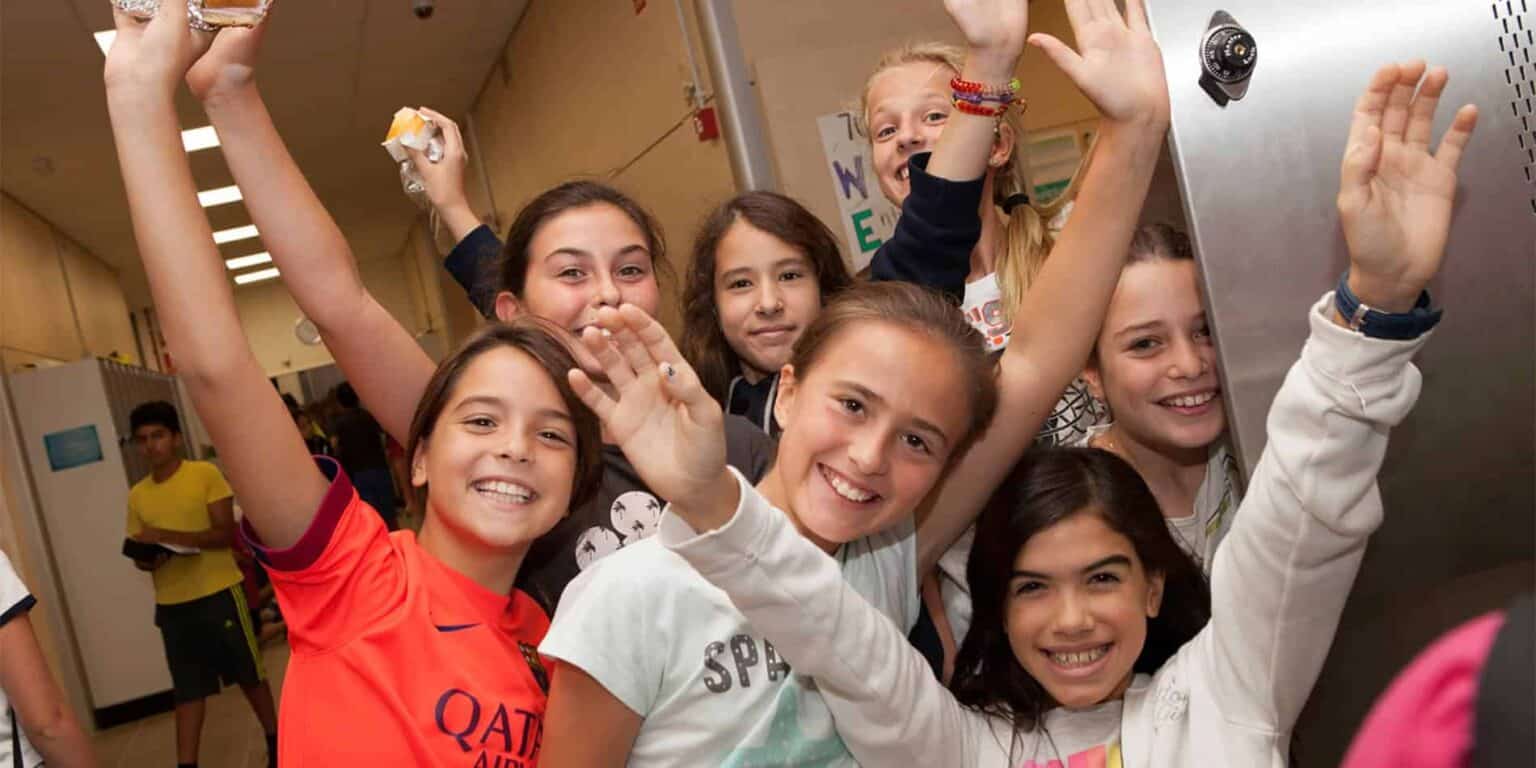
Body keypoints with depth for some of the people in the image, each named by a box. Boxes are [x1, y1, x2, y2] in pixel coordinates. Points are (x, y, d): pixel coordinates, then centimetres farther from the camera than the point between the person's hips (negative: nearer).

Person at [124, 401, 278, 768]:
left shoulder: (206, 474, -7)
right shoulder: (137, 496, 6)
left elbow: (225, 533, -14)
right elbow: (139, 554, 12)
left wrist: (169, 536, -24)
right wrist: (148, 559, -11)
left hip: (219, 592, -3)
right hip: (172, 604, 3)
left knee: (250, 674, 11)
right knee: (188, 690, 6)